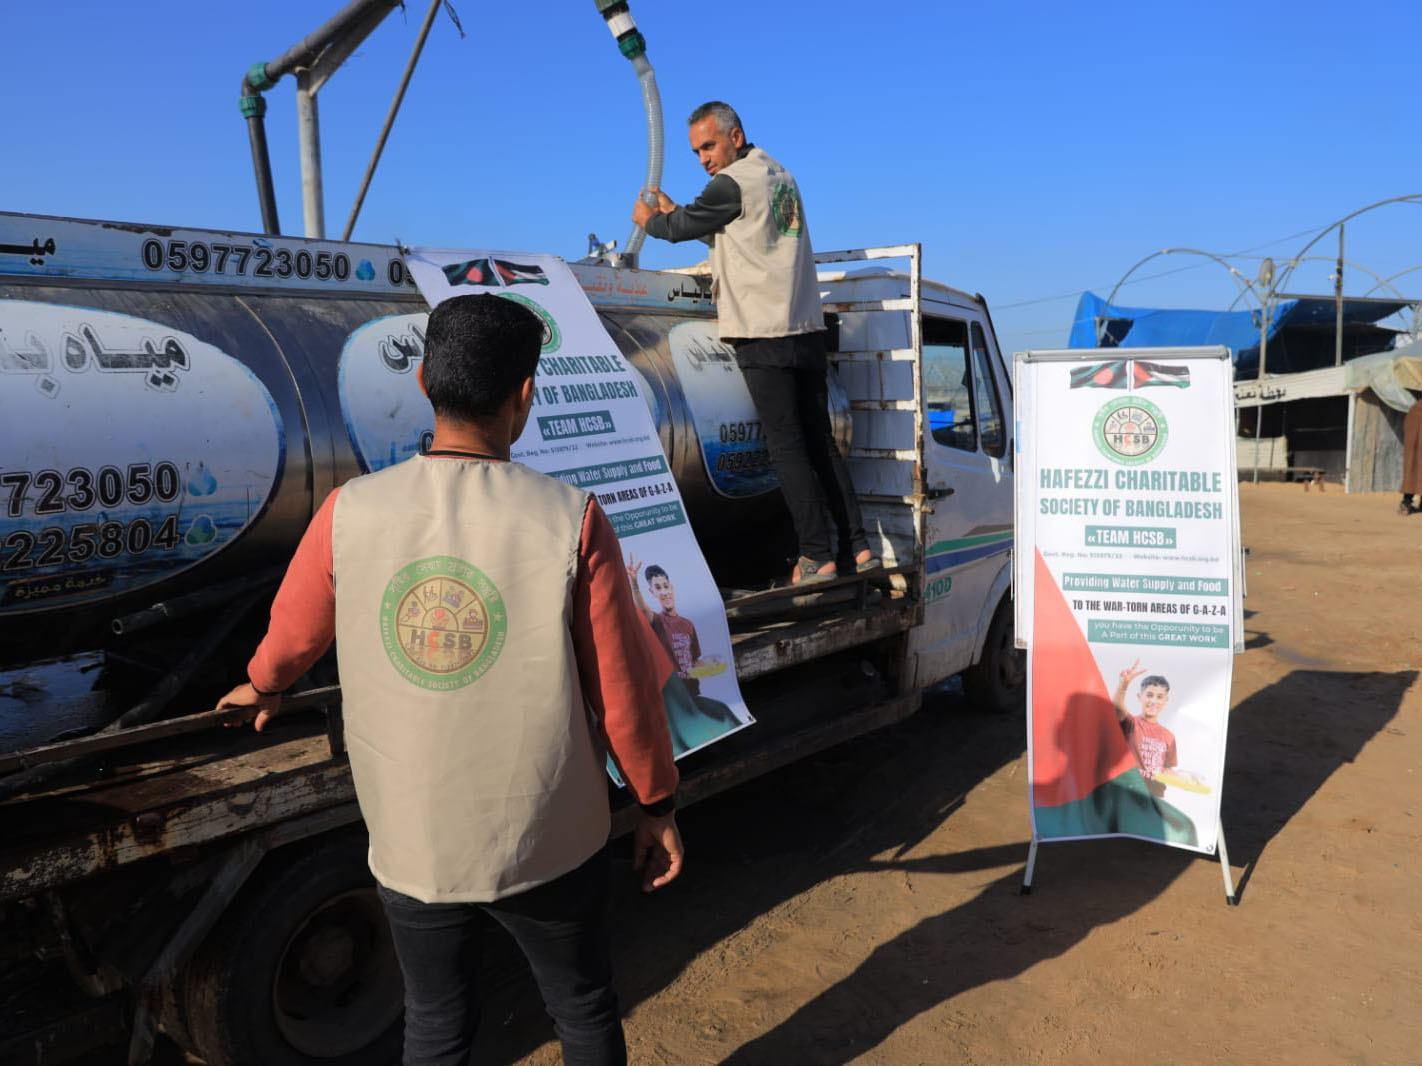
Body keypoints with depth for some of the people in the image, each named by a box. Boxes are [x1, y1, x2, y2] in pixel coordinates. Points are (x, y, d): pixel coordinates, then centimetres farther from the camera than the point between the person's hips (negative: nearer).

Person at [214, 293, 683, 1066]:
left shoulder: (349, 514, -11)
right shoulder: (570, 522, -18)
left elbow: (292, 632, 7)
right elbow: (624, 690, -12)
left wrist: (261, 685, 30)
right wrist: (657, 806, 4)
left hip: (411, 843, 2)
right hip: (548, 842, -2)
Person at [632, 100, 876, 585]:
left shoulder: (733, 182, -8)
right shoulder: (779, 176, 20)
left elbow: (680, 227, 0)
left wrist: (648, 219, 21)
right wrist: (670, 209, 26)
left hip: (763, 337, -8)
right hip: (806, 330, 8)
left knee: (787, 446, -5)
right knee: (820, 441, 10)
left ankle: (817, 555, -4)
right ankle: (856, 546, 10)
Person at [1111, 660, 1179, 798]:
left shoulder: (1169, 736, 11)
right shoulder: (1130, 723, -3)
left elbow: (1168, 770, 20)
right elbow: (1116, 708, -26)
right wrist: (1124, 683, -46)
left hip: (1155, 797, 5)